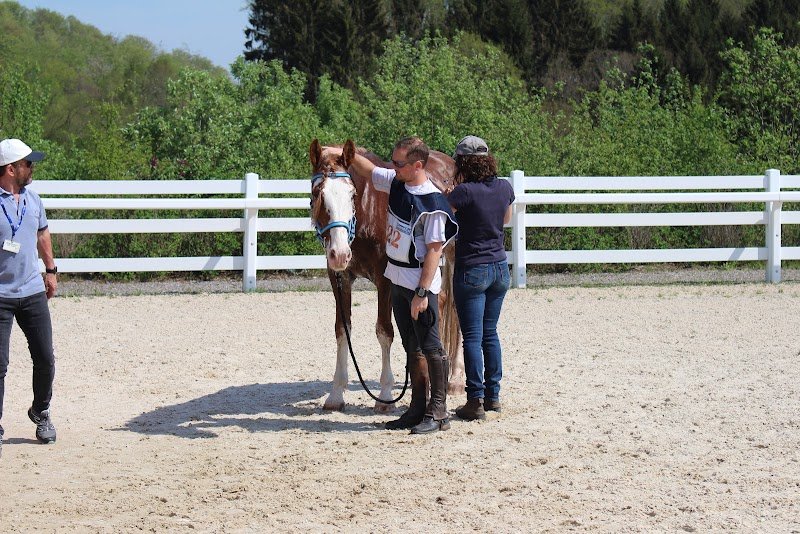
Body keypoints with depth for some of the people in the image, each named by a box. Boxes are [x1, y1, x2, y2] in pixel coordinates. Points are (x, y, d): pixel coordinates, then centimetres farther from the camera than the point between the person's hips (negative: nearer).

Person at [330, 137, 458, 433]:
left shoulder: (433, 203, -21)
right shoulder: (396, 182, 2)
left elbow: (434, 250, -20)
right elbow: (369, 169, 22)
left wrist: (422, 293, -22)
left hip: (421, 283, -9)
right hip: (397, 279, 9)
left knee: (430, 347, -3)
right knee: (412, 348, 14)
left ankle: (439, 412, 3)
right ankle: (417, 409, 21)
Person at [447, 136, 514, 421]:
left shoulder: (465, 192, -19)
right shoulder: (505, 188, 1)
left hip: (471, 271, -6)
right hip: (500, 268, 6)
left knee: (472, 337, -1)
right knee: (490, 333, 16)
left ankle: (476, 400, -2)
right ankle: (493, 394, 20)